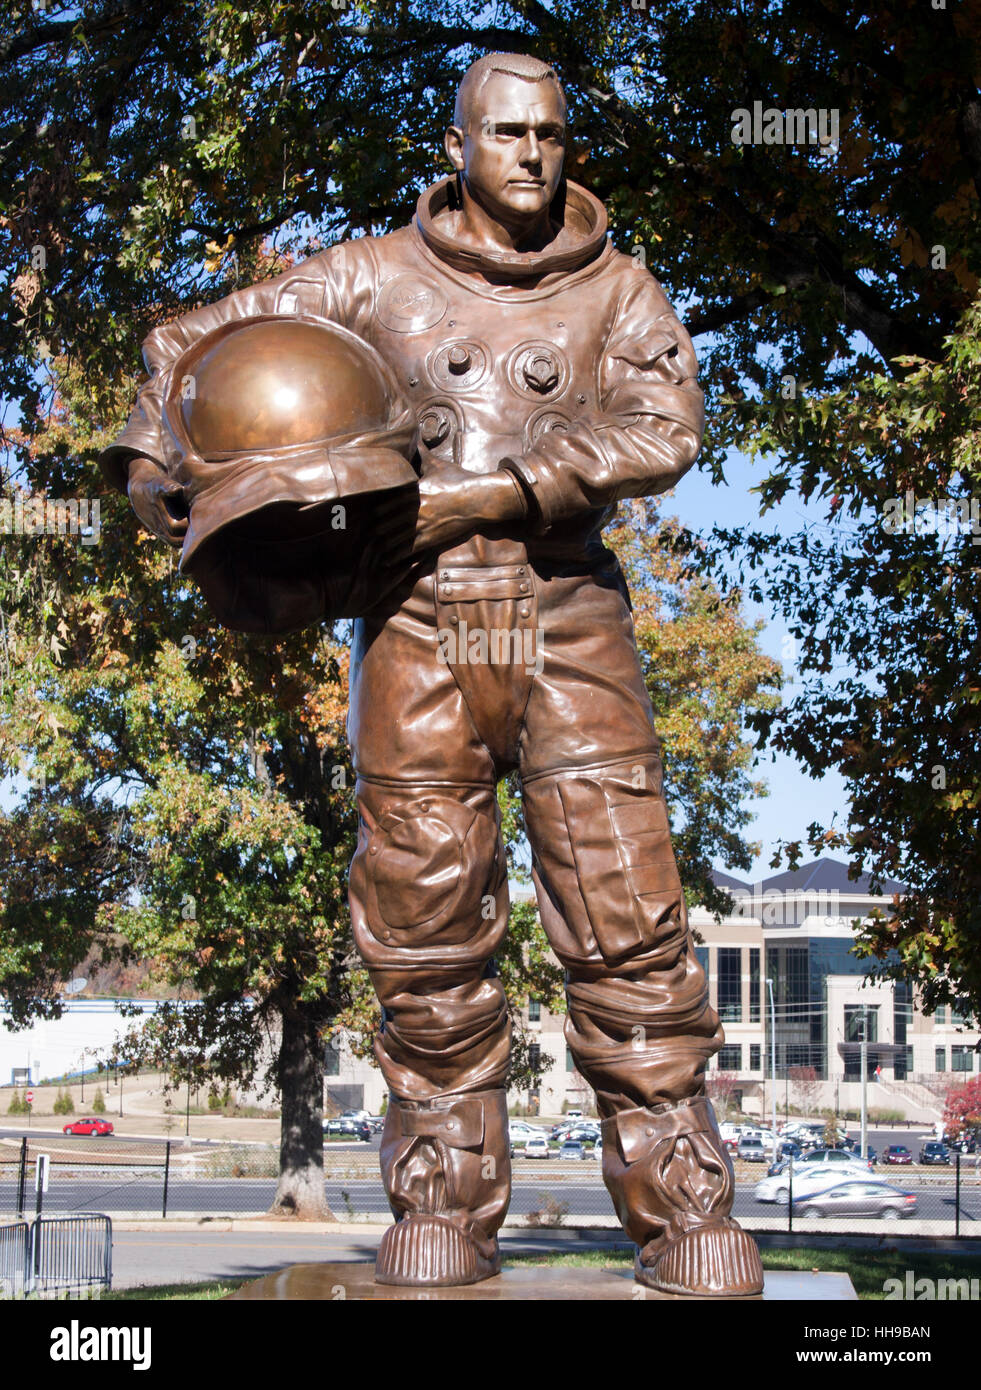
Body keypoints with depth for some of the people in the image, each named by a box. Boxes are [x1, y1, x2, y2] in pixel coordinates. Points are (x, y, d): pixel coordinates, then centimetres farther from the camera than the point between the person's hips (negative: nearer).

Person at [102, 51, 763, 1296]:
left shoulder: (617, 292, 11)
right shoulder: (373, 280, 11)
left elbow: (662, 430, -6)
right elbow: (197, 342, 16)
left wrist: (488, 496, -14)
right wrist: (153, 460, -2)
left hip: (568, 625, 0)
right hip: (416, 631, 1)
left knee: (629, 928, -7)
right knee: (428, 932, -1)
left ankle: (692, 1244, -2)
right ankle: (440, 1231, 9)